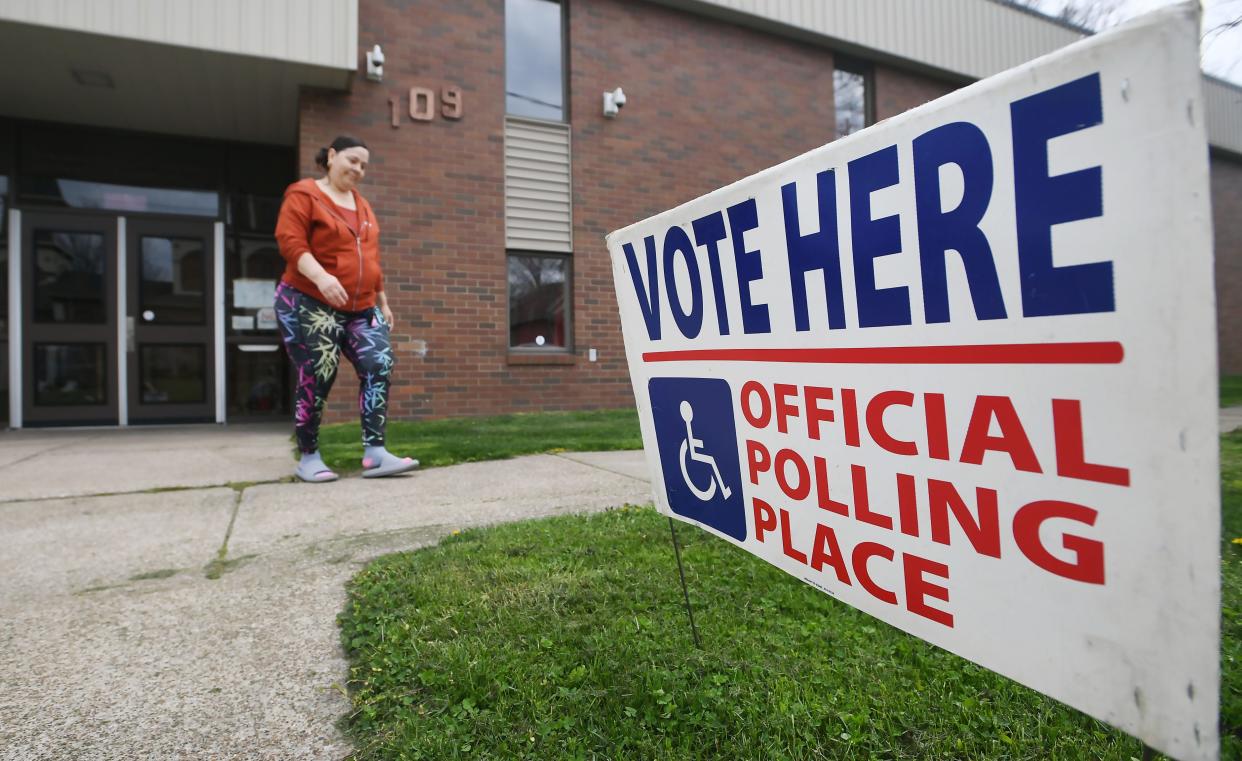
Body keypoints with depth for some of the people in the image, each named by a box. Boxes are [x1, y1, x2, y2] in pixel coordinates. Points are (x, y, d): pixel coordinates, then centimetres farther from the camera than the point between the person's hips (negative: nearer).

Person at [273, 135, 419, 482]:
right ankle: (309, 458, 9)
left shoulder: (362, 205, 20)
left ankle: (375, 454, -11)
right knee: (316, 378, -5)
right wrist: (321, 277, -31)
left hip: (361, 307, 6)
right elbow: (289, 241, -15)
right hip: (309, 304, -6)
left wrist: (382, 301, 19)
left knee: (379, 365, -10)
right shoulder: (304, 194, -2)